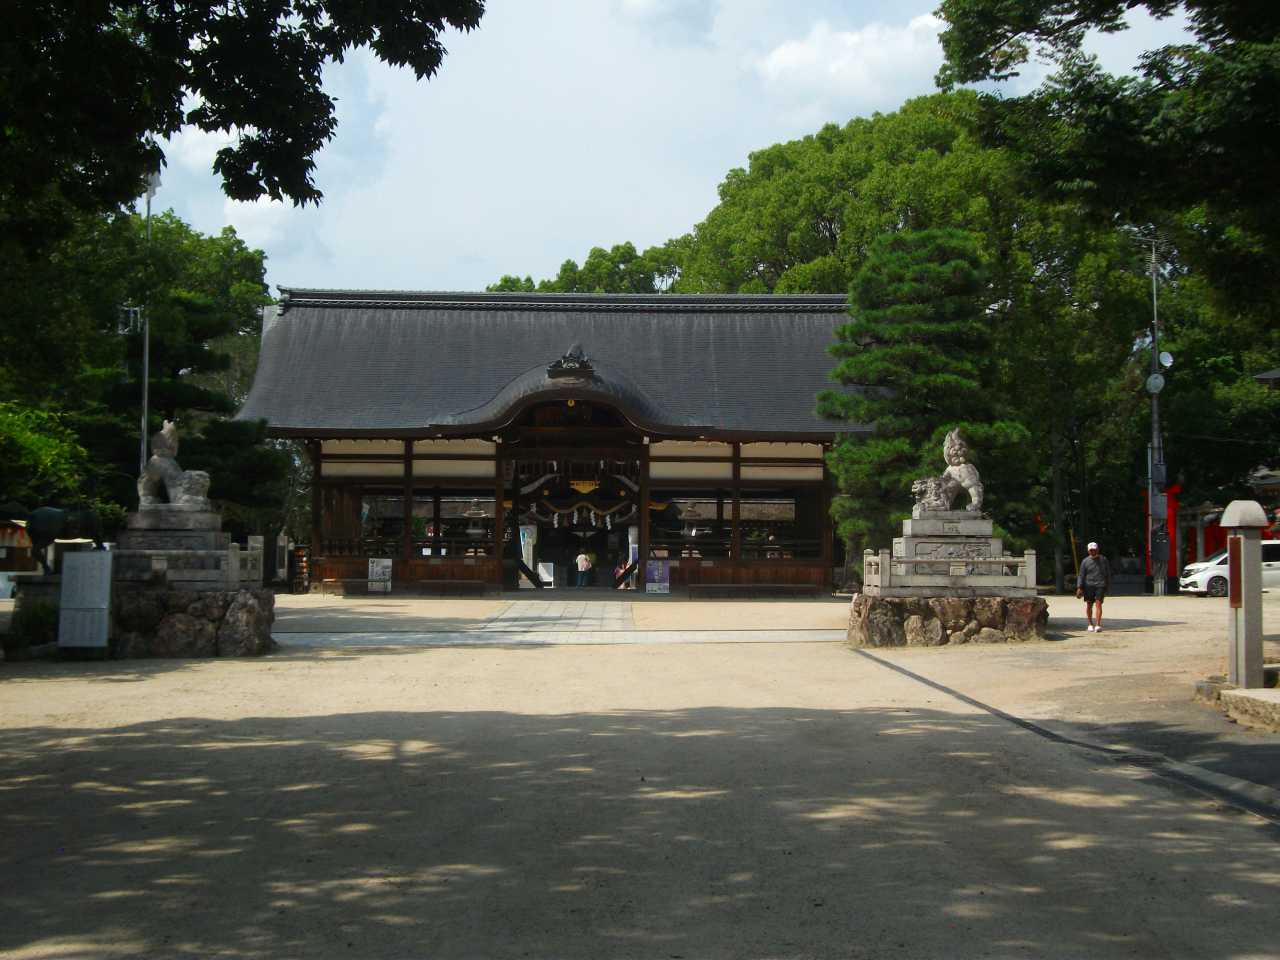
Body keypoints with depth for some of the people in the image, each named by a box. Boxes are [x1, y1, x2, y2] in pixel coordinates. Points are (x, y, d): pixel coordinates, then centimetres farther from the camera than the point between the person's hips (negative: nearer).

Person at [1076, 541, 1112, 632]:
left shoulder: (1103, 560, 9)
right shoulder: (1085, 561, 6)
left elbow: (1108, 574, 16)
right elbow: (1081, 575, 2)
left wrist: (1108, 587, 13)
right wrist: (1079, 588, -8)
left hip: (1100, 585, -1)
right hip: (1088, 585, 1)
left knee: (1098, 603, -13)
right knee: (1089, 605, 4)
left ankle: (1098, 625, -18)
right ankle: (1090, 624, 20)